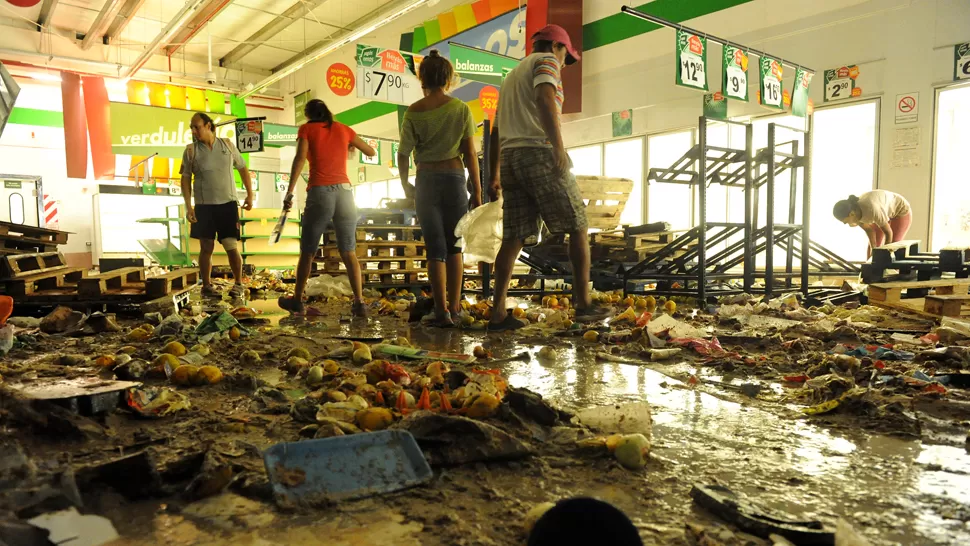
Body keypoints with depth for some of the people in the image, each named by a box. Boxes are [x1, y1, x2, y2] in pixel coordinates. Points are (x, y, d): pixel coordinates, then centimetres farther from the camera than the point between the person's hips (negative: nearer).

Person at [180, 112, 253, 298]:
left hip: (228, 204, 0)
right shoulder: (191, 150, 1)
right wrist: (188, 207, -6)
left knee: (231, 246, -3)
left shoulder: (227, 145, 4)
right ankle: (207, 285, 17)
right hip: (203, 206, 0)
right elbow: (185, 179, 2)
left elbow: (243, 169, 11)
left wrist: (250, 195, 4)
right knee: (206, 247, 5)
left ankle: (238, 283, 12)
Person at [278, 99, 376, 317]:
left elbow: (300, 158, -10)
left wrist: (290, 192, -13)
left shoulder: (307, 129, 7)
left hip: (320, 192, -2)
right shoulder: (344, 129, 15)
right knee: (349, 252, 5)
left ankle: (297, 301, 19)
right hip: (344, 191, 2)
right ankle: (359, 303, -4)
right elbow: (371, 152, 26)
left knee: (307, 251, 10)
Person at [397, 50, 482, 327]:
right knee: (454, 244, 13)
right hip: (455, 178, 1)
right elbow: (470, 153, -2)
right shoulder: (461, 109, 0)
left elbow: (403, 153, 0)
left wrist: (405, 184, 16)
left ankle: (442, 311, -3)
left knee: (435, 247, 3)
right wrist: (477, 190, 3)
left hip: (427, 180, 0)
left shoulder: (414, 112, -1)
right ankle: (454, 306, 14)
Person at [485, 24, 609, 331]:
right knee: (578, 225, 1)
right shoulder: (545, 61, 6)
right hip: (539, 154, -8)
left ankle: (498, 313, -3)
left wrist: (493, 175, 25)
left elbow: (496, 131, 27)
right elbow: (545, 99, -16)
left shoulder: (512, 76, 31)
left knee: (514, 237, 3)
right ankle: (583, 305, 0)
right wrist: (558, 146, -26)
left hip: (511, 159, 8)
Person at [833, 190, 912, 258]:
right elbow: (869, 229, -4)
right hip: (886, 212, 7)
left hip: (901, 211, -7)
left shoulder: (871, 210, -42)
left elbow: (888, 232, -29)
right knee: (871, 247, 2)